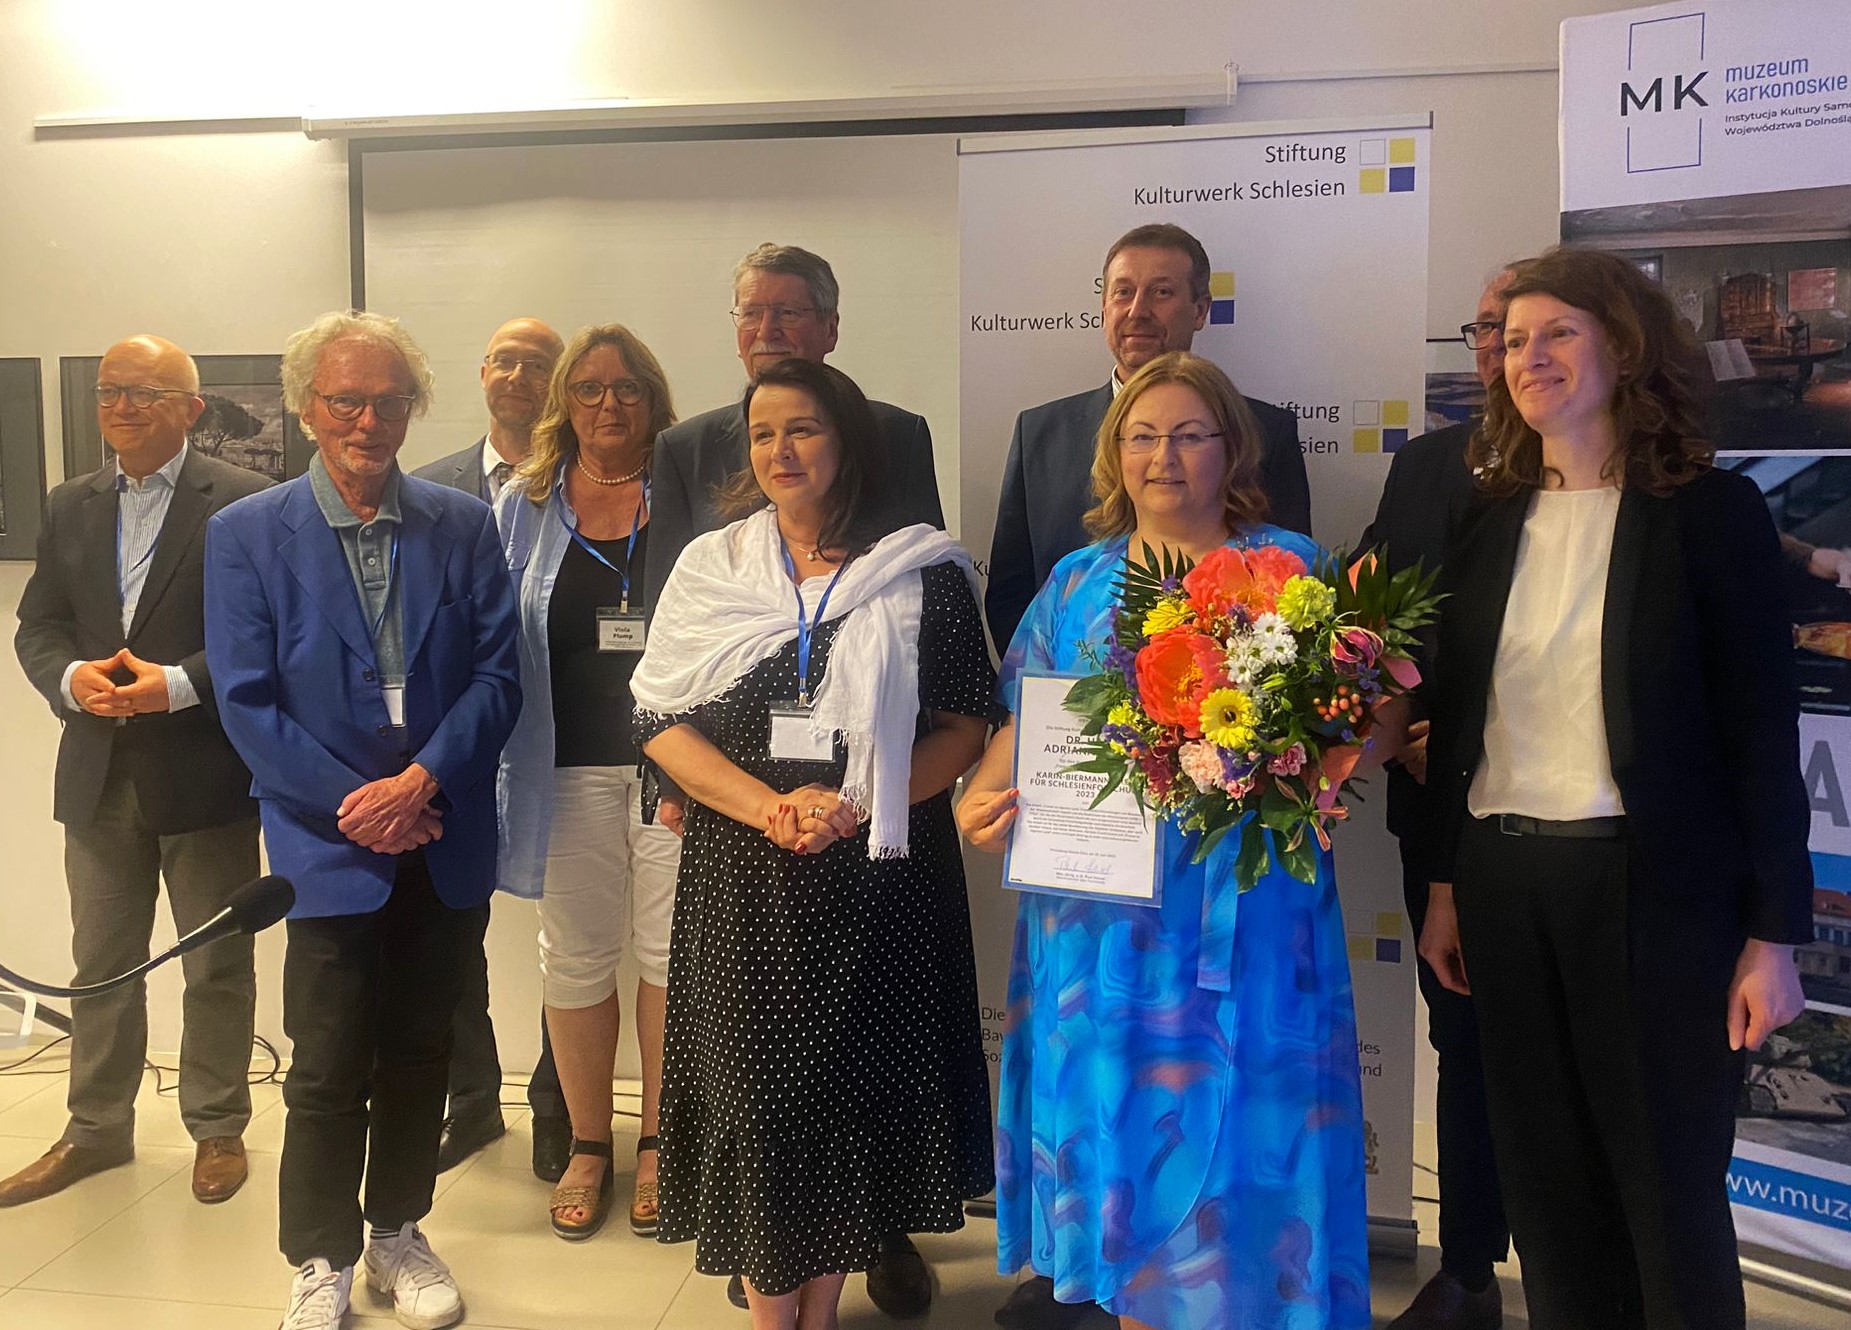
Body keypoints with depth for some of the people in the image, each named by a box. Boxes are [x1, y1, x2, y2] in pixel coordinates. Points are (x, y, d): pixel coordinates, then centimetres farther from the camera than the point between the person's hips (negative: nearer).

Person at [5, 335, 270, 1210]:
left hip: (204, 772, -5)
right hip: (100, 775, 5)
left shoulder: (242, 503, -7)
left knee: (216, 964, 9)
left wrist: (179, 684, -21)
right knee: (101, 963, 15)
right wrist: (71, 676, -11)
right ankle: (96, 1130, 29)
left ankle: (217, 1128, 24)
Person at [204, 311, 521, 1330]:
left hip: (445, 843, 2)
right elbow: (247, 702, -5)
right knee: (329, 1067, 3)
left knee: (419, 1053, 14)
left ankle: (398, 1234, 32)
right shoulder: (246, 534, -1)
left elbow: (498, 676, -1)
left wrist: (421, 781, -15)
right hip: (329, 844, -2)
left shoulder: (464, 526, 3)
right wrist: (356, 806, -12)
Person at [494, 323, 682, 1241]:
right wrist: (512, 760, 1)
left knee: (670, 954, 3)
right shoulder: (525, 507, 9)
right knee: (574, 959, 9)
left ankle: (658, 1143, 20)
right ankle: (587, 1147, 25)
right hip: (569, 763, 2)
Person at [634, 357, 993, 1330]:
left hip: (878, 876, -1)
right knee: (755, 1093, 4)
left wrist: (855, 805, -16)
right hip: (742, 880, 1)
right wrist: (769, 806, -15)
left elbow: (963, 726, -1)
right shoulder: (709, 567, 6)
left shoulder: (922, 571, 1)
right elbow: (660, 720, 1)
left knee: (856, 1091, 7)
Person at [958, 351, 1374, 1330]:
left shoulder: (1288, 569, 2)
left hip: (1239, 925, -3)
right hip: (1097, 920, 3)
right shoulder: (1078, 582, 12)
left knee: (1230, 1131, 2)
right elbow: (1023, 729, 11)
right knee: (1113, 1123, 11)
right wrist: (979, 801, -8)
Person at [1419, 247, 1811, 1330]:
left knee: (1670, 1190, 6)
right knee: (1547, 1183, 13)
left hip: (1652, 887, -4)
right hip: (1503, 882, 4)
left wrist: (1774, 933, -8)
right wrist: (1444, 885, 12)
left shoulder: (1712, 510, -4)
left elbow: (1762, 730, -5)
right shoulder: (1491, 520, 8)